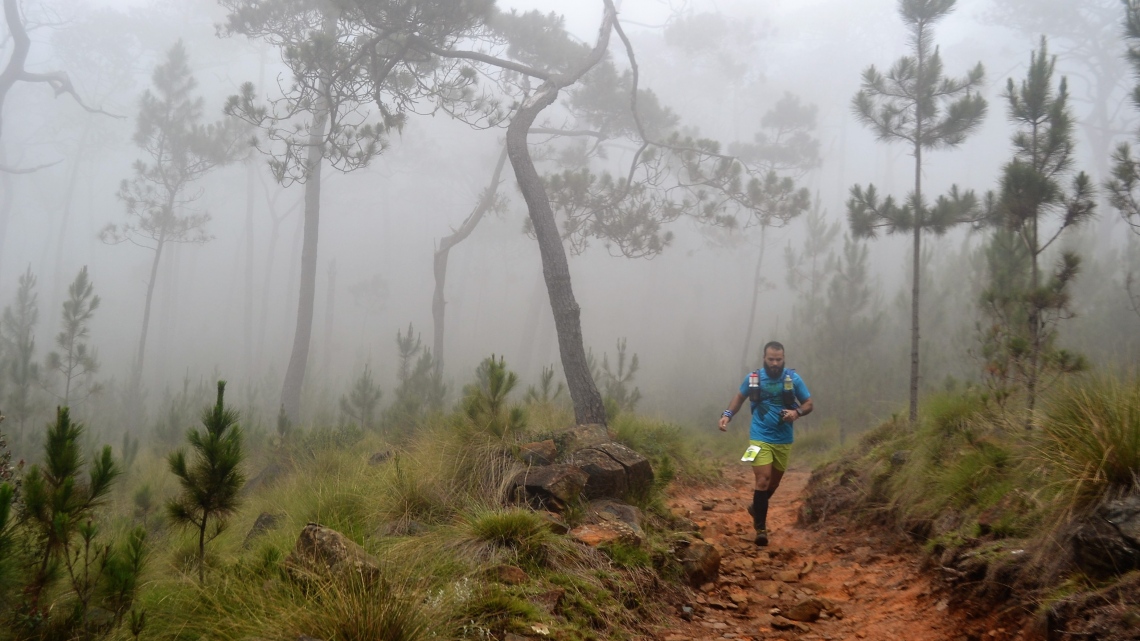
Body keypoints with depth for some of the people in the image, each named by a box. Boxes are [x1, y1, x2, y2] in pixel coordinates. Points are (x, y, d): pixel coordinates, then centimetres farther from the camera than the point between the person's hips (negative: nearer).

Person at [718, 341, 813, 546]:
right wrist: (727, 415, -3)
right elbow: (740, 397, 13)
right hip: (760, 437, -2)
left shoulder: (793, 379, -5)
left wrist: (797, 412, -19)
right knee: (763, 480, -15)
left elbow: (809, 404, 2)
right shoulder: (753, 378, -5)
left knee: (774, 481, 17)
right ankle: (761, 528, -7)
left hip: (783, 440, 2)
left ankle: (757, 507, 46)